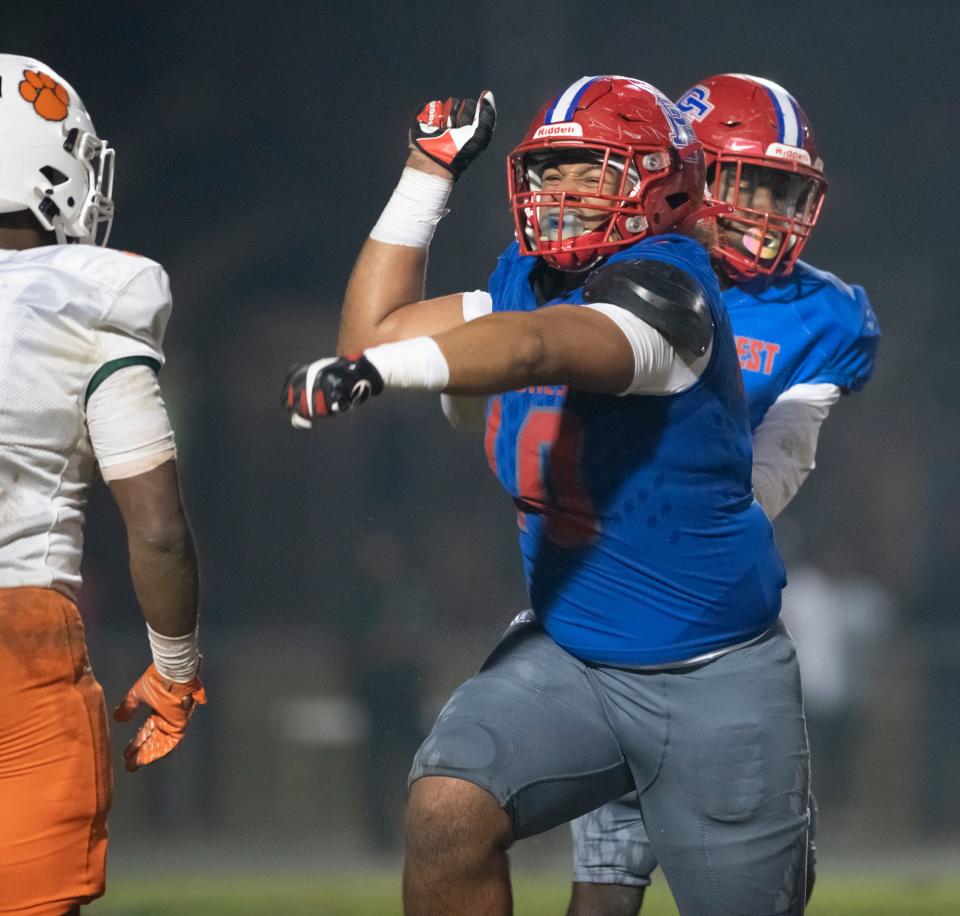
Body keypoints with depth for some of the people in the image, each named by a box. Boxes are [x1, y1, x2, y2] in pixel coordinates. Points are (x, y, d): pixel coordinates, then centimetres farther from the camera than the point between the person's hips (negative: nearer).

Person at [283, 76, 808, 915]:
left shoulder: (661, 288, -20)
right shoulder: (529, 280, 5)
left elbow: (532, 348, -38)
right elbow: (376, 331, 11)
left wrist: (375, 372, -53)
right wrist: (427, 175, 7)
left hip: (713, 685, -6)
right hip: (568, 656, 6)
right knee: (447, 813, -19)